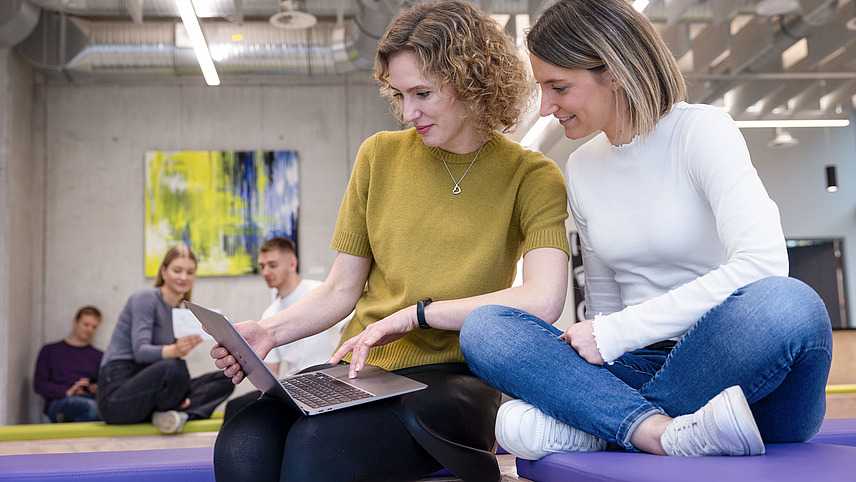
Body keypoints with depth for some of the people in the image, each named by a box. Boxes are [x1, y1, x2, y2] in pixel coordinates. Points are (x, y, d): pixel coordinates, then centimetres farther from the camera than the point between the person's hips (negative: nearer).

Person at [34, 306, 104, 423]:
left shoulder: (99, 356, 28)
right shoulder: (50, 350, 22)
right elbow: (39, 384, 9)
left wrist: (99, 389, -5)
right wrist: (67, 392, -8)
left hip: (91, 399, 2)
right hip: (59, 402, -2)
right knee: (90, 406, -40)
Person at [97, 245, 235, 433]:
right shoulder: (146, 298, -7)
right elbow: (140, 351, -20)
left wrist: (182, 396, -3)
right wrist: (174, 350, -42)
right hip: (117, 395, -8)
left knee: (224, 379, 0)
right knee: (174, 367, -37)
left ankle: (171, 413, -20)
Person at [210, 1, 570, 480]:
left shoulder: (530, 176, 0)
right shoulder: (381, 155, 11)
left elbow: (543, 301, -17)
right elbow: (341, 290, 14)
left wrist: (414, 313, -14)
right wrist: (270, 332, -3)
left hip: (451, 378, -3)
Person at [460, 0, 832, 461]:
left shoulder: (700, 129, -6)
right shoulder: (582, 168, 12)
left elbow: (762, 262, -22)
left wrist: (615, 333, -20)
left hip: (731, 370, -4)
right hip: (642, 371, 5)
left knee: (787, 306, -38)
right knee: (482, 327, -15)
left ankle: (587, 424, -25)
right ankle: (666, 433, -31)